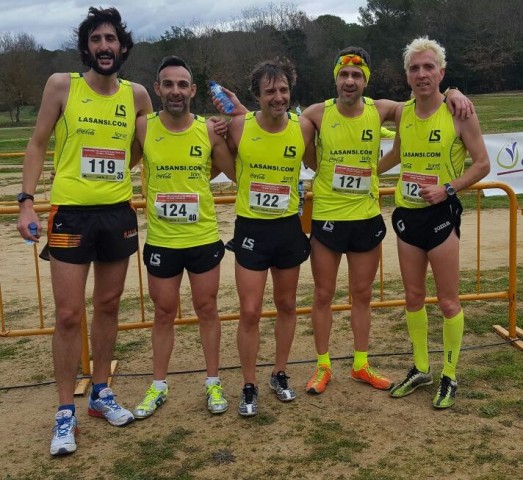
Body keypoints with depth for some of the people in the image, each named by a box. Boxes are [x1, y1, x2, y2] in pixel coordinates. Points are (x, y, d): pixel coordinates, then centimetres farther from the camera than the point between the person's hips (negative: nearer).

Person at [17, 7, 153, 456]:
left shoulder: (137, 94, 3)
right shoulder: (62, 85, -3)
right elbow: (38, 145, 0)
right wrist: (26, 201, -7)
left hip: (119, 213, 3)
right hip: (71, 212, -3)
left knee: (108, 307, 13)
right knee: (69, 314, -3)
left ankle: (101, 393, 28)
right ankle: (66, 412, 10)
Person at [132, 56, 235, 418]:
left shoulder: (209, 130, -6)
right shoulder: (143, 128, -7)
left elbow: (237, 173, 1)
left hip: (204, 238, 0)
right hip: (160, 240, 0)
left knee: (207, 310, 11)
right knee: (164, 313, 13)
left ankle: (213, 383, 27)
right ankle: (158, 387, 28)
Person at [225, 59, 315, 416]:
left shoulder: (303, 127, -7)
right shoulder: (239, 126, -11)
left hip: (288, 227, 2)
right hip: (251, 228, -2)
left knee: (287, 305, 15)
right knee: (250, 312, -1)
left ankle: (280, 375, 33)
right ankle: (250, 387, 15)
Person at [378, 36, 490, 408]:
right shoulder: (402, 113, 4)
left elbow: (482, 164, -8)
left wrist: (447, 188, -19)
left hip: (441, 214, -5)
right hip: (407, 214, 5)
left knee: (448, 301, 4)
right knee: (414, 297, 13)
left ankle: (450, 377, 19)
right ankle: (421, 369, 29)